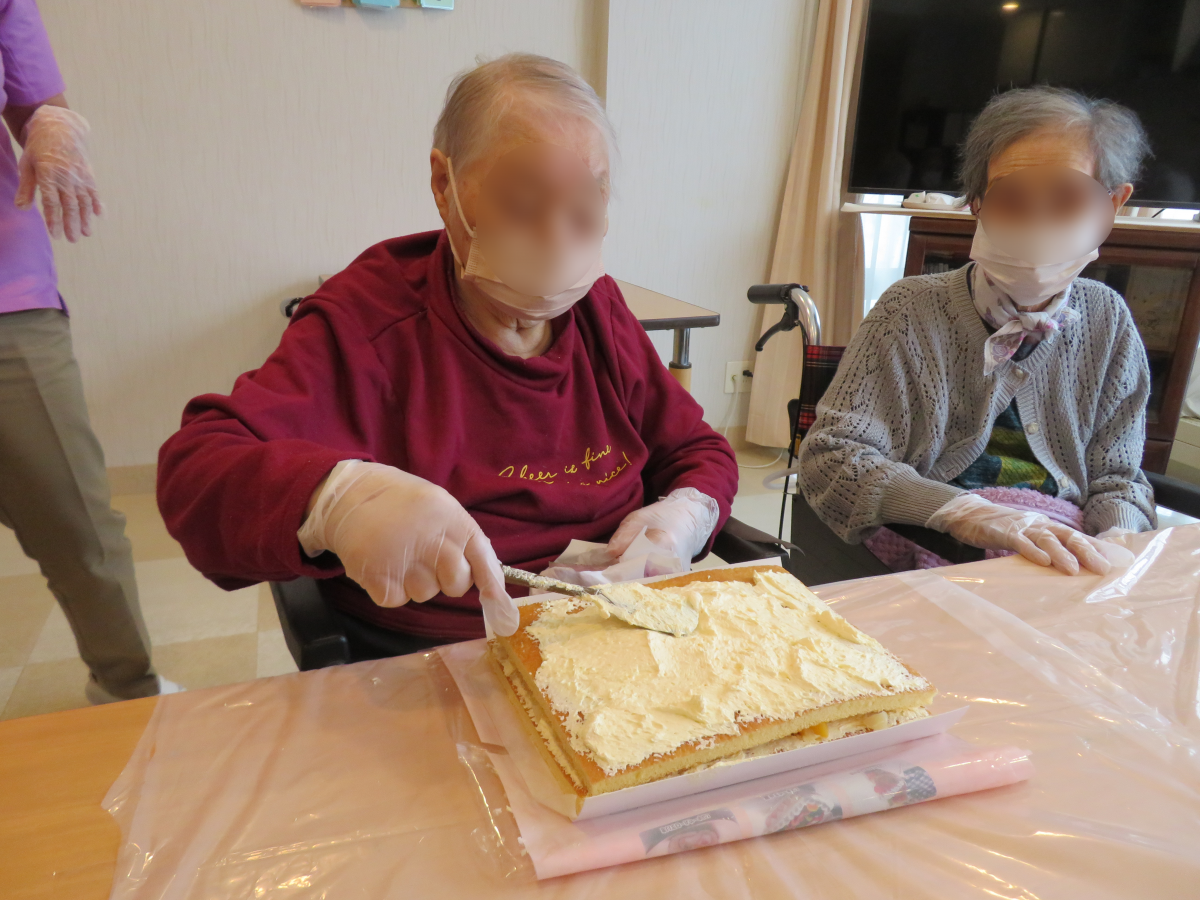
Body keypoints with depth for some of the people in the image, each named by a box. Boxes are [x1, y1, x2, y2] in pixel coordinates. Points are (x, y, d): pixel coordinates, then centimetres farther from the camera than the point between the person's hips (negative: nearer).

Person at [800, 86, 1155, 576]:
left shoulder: (1107, 321, 6)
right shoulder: (912, 309, -6)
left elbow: (1117, 478, 11)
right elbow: (829, 456, -14)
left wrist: (1115, 547, -13)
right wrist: (969, 514, -28)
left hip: (1067, 566, 4)